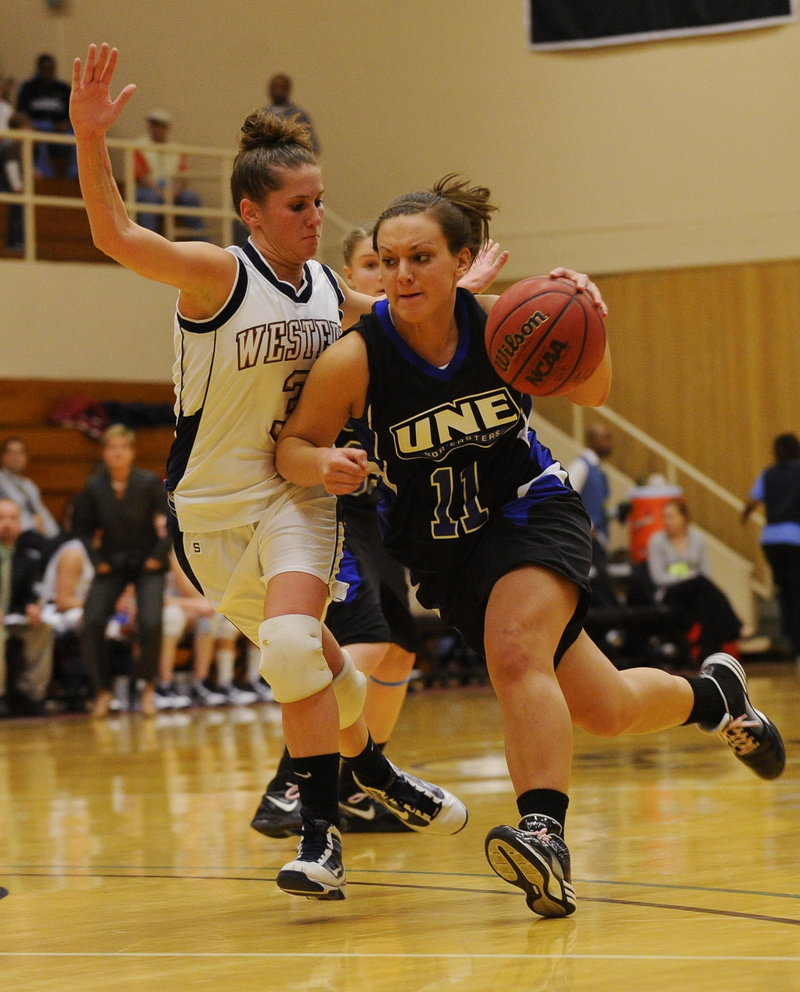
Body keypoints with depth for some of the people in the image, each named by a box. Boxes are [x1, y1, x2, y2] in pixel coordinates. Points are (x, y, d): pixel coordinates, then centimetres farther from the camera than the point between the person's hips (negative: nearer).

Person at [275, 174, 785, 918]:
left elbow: (590, 394, -1)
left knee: (514, 653, -32)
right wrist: (323, 465, -31)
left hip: (531, 512, -1)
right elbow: (292, 445, -8)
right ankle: (711, 694, 37)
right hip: (439, 544, 1)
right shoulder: (353, 360, -19)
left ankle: (545, 835, -34)